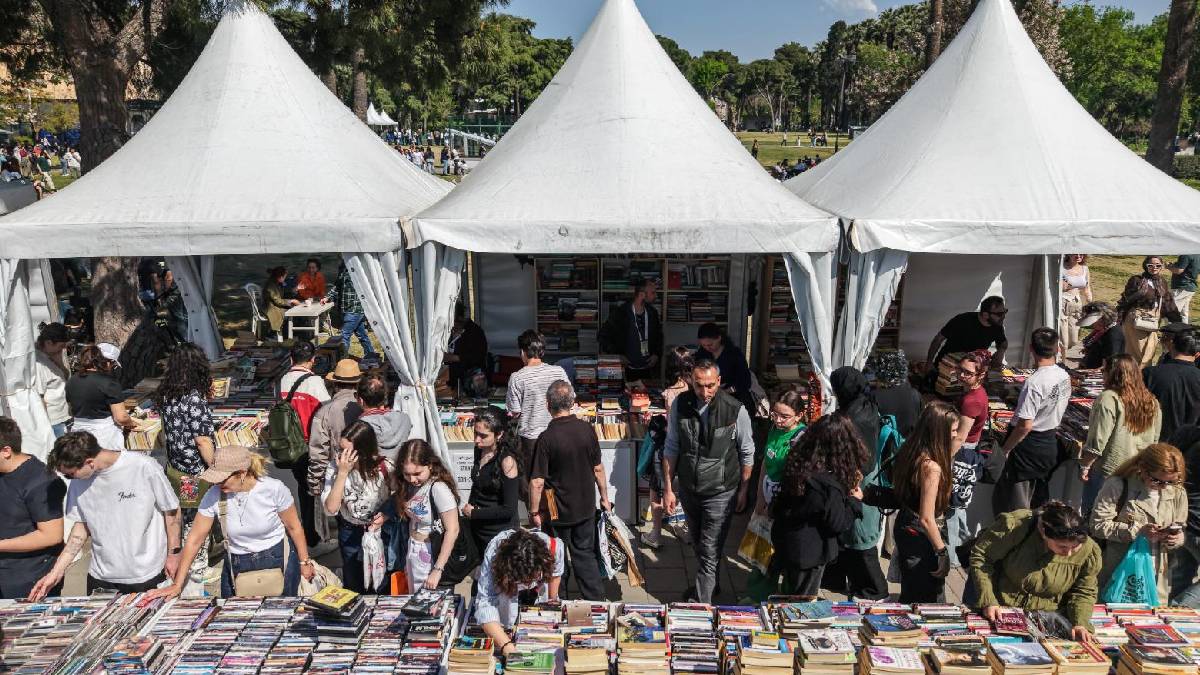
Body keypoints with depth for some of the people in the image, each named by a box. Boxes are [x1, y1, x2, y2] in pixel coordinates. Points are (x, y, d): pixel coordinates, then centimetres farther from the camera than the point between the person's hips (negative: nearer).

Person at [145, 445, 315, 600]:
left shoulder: (274, 489, -19)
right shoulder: (214, 495, -13)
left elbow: (293, 526, -7)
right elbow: (194, 539, -6)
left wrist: (305, 562, 1)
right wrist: (177, 585, -6)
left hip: (279, 561, -2)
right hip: (237, 567, 2)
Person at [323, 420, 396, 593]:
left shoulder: (385, 468, -19)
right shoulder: (334, 468, -16)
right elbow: (331, 508, -24)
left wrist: (386, 516, -23)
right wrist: (343, 473, -29)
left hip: (381, 530, -1)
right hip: (349, 532, 2)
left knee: (381, 586, 11)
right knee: (353, 587, 18)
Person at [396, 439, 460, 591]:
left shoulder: (438, 488, -23)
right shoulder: (413, 485, 1)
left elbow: (452, 530, -23)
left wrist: (437, 570, -21)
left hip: (432, 555, -7)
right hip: (413, 553, 7)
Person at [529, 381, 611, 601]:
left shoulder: (547, 438, -21)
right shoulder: (587, 429, -8)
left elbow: (537, 482, -19)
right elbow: (598, 469, 1)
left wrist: (534, 511, -6)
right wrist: (604, 498, 14)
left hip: (558, 511, -4)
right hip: (586, 507, 4)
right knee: (585, 554, 18)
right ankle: (597, 600, 23)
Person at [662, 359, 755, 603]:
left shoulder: (735, 409, -19)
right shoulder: (680, 404, -11)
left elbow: (747, 453, -5)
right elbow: (671, 448, -1)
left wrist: (743, 490, 2)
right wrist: (668, 489, 1)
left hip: (720, 492, -4)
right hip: (688, 489, 4)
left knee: (710, 552, -1)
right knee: (698, 545, 23)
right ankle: (709, 583, 48)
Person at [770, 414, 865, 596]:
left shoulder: (798, 465, -8)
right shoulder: (829, 485, -30)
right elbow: (838, 524, -19)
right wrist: (855, 501, -1)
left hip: (786, 543, 7)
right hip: (808, 553, -7)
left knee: (790, 599, 26)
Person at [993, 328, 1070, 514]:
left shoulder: (1034, 382, -25)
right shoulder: (1065, 377, 0)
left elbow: (1025, 425, -25)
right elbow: (1059, 410, 12)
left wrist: (1004, 449, -16)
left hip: (1028, 447, -8)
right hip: (1050, 445, 8)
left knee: (1016, 506, 2)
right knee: (1039, 500, 22)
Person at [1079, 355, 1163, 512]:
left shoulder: (1109, 399, -18)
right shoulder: (1152, 402, 4)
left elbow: (1098, 442, -19)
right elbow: (1154, 440, 12)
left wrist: (1084, 466, -9)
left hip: (1108, 471, -7)